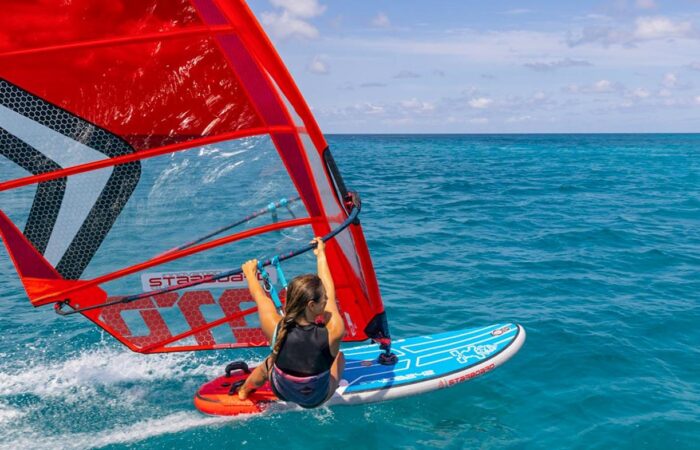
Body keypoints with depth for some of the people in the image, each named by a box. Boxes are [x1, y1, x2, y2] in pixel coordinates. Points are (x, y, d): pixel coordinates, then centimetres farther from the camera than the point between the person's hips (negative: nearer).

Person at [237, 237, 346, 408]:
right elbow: (331, 292, -17)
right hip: (319, 398, -1)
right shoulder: (333, 332, -35)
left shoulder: (276, 328, -31)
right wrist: (321, 255, -2)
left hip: (282, 393, 2)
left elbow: (259, 296, -11)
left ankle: (244, 391, 60)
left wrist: (250, 272, 9)